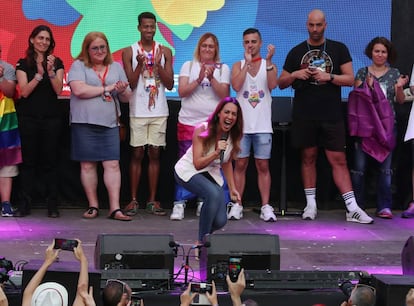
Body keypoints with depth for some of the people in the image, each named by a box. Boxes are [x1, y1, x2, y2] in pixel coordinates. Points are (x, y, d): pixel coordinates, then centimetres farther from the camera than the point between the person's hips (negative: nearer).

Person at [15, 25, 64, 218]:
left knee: (50, 160, 0)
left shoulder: (56, 63, 8)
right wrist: (39, 74, -16)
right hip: (28, 117, -1)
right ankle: (24, 204, 1)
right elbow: (24, 91, -5)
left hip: (52, 117, 1)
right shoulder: (23, 64, 5)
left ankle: (52, 205, 2)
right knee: (28, 160, -1)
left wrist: (51, 71, -17)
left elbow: (58, 89, -3)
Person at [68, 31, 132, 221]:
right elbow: (79, 90, -14)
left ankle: (115, 208, -7)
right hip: (84, 123, -2)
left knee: (112, 164, -6)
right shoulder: (78, 66, 3)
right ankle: (93, 206, 10)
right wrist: (107, 88, -6)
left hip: (110, 123, 3)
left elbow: (126, 98, 18)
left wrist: (123, 91, -7)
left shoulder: (116, 67, 16)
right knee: (88, 165, 1)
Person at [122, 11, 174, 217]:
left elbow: (170, 84, 0)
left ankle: (152, 200, 8)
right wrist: (140, 64, -17)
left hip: (159, 111, 2)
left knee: (155, 154, 4)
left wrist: (158, 65, -13)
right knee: (137, 154, 0)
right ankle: (133, 200, 4)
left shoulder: (165, 51, 6)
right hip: (138, 111, -2)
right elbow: (130, 83, -4)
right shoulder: (129, 52, 1)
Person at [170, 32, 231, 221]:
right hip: (188, 123, -1)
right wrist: (199, 79, -13)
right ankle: (179, 204, -4)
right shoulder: (188, 66, 10)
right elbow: (182, 91, -2)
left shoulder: (223, 69, 10)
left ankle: (203, 203, 7)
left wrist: (211, 78, -14)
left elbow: (224, 94, -2)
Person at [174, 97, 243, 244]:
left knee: (220, 221, -11)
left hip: (212, 174, 5)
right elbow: (198, 164, -22)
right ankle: (201, 242, -21)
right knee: (214, 194, -35)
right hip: (188, 171, -5)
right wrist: (216, 153, -35)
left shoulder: (234, 136, -5)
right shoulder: (202, 130, -20)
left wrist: (232, 188, 10)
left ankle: (204, 235, 27)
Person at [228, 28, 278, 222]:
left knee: (263, 166, 1)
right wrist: (248, 63, -10)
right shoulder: (238, 66, 9)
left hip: (263, 125, -1)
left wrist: (269, 61, -18)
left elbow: (272, 85, -12)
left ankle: (266, 206, 3)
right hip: (242, 124, 1)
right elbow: (236, 86, -11)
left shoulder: (269, 65, 8)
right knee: (240, 164, 2)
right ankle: (236, 205, 6)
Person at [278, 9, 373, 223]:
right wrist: (295, 74, -8)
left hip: (331, 115, -1)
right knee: (308, 158, 6)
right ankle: (310, 204, 15)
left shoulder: (339, 49, 6)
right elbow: (281, 83, 12)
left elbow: (350, 79, 1)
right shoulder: (296, 52, 9)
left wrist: (328, 77, -14)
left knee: (338, 160, -3)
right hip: (304, 115, 1)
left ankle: (352, 208, -5)